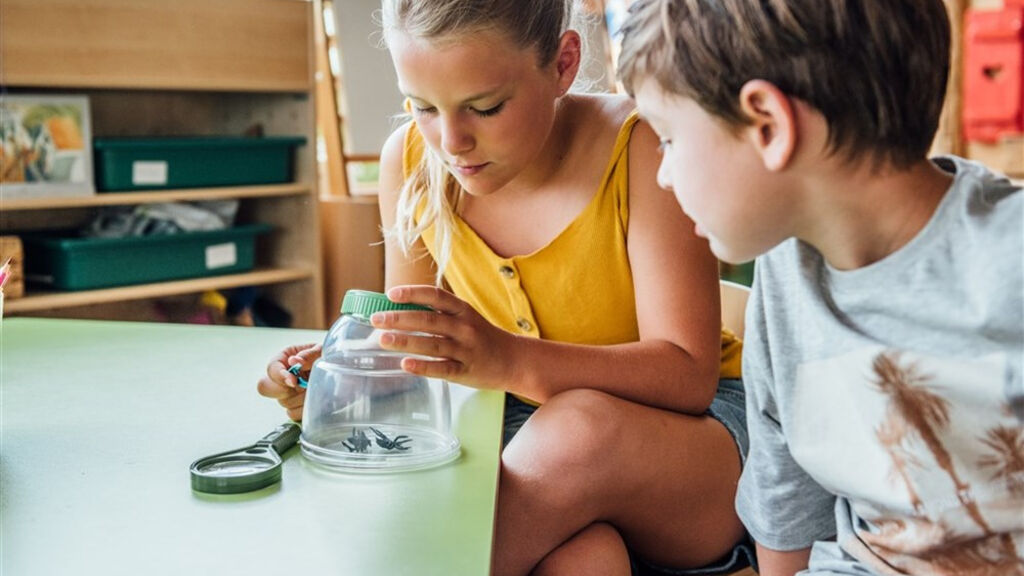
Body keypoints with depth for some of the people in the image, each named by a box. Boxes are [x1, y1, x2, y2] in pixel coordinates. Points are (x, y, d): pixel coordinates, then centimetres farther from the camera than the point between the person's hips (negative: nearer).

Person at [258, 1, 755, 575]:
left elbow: (689, 376, -24)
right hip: (526, 431, 1)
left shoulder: (639, 148, -19)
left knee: (581, 429, -36)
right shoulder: (410, 160, -5)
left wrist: (509, 359, -39)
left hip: (692, 422, 0)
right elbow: (416, 354, 4)